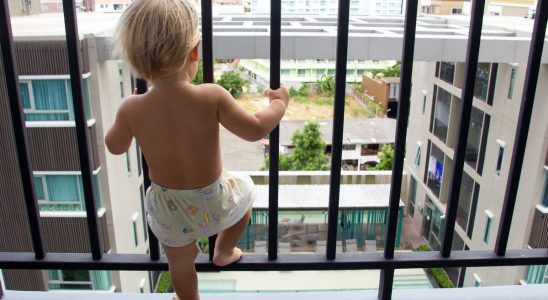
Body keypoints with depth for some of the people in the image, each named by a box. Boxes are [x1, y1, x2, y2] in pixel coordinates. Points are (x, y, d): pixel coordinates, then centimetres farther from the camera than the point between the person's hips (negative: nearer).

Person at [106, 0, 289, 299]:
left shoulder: (131, 109, -19)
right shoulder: (211, 96, -25)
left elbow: (115, 146, 1)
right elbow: (255, 130, -15)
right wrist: (280, 102, 2)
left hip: (168, 208, 2)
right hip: (213, 201, -1)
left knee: (180, 262, 26)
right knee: (244, 190, 33)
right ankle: (224, 252, 50)